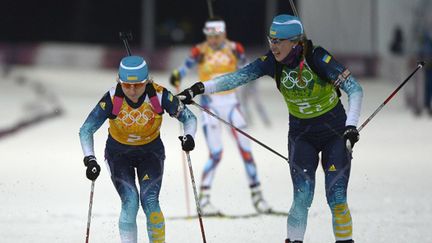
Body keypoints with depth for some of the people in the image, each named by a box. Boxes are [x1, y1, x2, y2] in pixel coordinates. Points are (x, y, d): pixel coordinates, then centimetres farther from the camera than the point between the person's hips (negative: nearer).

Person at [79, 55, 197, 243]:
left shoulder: (159, 95, -24)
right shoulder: (112, 99, -26)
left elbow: (189, 118, -12)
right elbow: (86, 130, -19)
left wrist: (189, 136, -32)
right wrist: (90, 160, -32)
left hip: (151, 151, 0)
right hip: (118, 152, 0)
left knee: (149, 201, -17)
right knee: (130, 201, -19)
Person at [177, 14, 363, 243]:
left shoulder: (318, 58, -22)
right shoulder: (273, 62, -11)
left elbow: (354, 89, -20)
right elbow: (237, 77, -18)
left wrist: (351, 127, -30)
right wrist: (200, 88, -30)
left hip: (335, 133, -3)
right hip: (301, 136, 3)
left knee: (336, 198, -9)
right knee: (302, 197, -12)